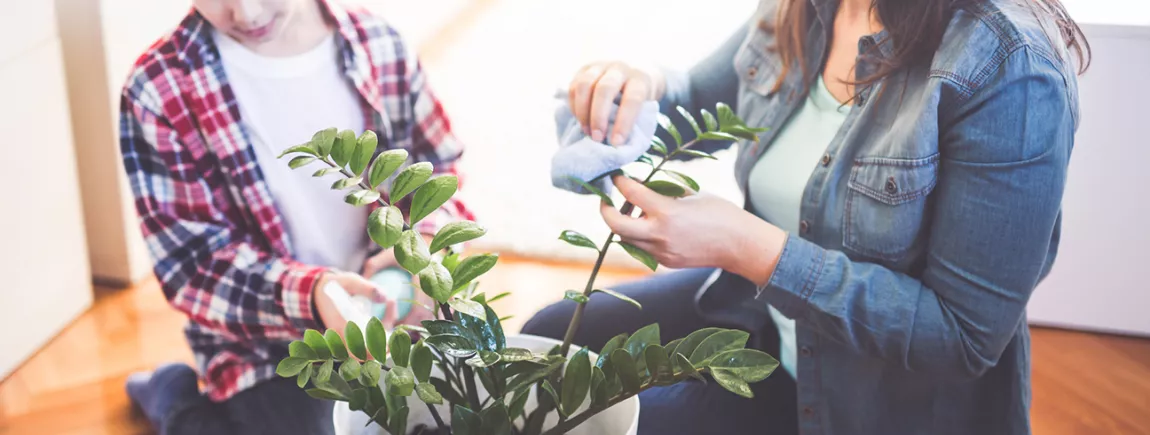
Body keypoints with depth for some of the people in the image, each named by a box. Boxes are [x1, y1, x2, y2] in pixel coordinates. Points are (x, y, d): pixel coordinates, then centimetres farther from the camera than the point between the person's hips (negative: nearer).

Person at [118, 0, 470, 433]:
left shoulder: (377, 43, -5)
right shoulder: (161, 90, -16)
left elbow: (436, 170, 6)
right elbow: (195, 267, -16)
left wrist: (430, 241, -17)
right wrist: (310, 296, -35)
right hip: (268, 344, -4)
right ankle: (175, 400, 8)